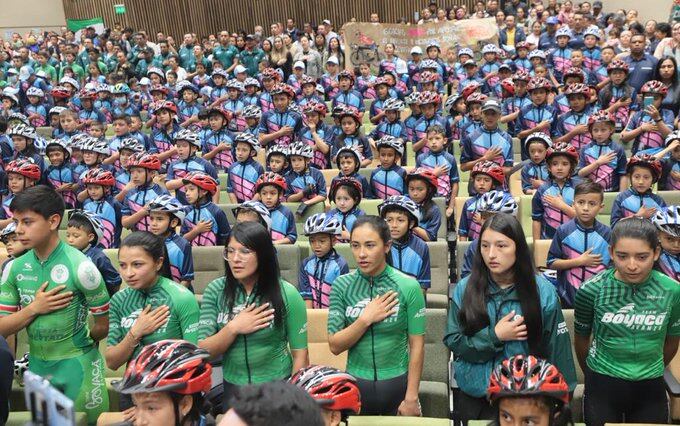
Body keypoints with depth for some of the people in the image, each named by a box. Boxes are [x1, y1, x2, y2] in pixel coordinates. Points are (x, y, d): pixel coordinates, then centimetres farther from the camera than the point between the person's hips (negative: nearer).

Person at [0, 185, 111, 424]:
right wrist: (34, 309, -16)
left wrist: (75, 342, 2)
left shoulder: (80, 267, -18)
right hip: (37, 367, 5)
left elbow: (105, 325, -10)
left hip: (77, 366, -4)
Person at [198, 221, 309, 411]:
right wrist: (233, 328, -21)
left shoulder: (287, 294, -14)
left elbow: (300, 355, -9)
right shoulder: (215, 290, -8)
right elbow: (203, 351, -7)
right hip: (232, 387, 2)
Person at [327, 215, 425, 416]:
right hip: (355, 383, 1)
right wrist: (366, 319, -20)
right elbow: (335, 346, -8)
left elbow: (417, 345, -8)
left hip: (397, 384, -1)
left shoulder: (408, 286, -11)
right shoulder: (342, 285, -7)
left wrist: (411, 397, -9)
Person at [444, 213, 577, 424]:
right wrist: (494, 336, -16)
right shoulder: (465, 288, -6)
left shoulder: (542, 291, -9)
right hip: (472, 396, 2)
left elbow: (557, 349, -5)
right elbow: (453, 341, -6)